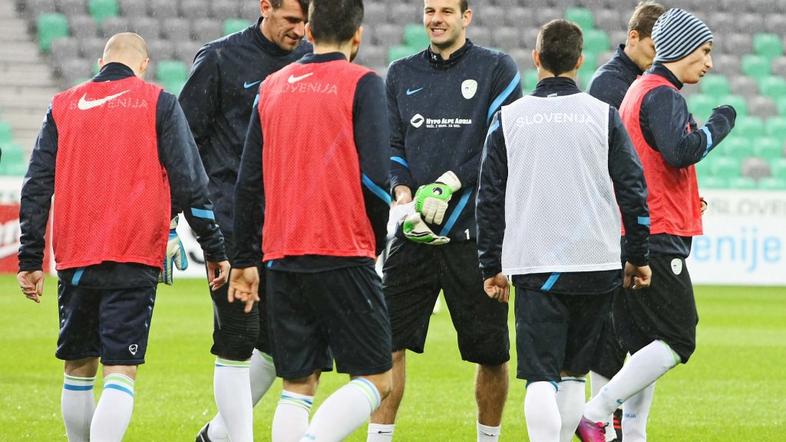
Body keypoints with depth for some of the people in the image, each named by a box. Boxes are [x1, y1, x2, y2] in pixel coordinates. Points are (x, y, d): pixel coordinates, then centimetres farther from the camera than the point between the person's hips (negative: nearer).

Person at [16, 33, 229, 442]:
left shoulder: (63, 105, 11)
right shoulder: (158, 103, 3)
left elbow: (37, 186, 8)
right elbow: (189, 183, 0)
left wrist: (30, 259, 11)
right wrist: (214, 250, 6)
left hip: (75, 258, 3)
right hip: (135, 257, -3)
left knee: (78, 367, 15)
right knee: (121, 373, -7)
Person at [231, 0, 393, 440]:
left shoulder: (273, 86, 11)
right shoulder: (362, 83, -4)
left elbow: (249, 180, 11)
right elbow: (373, 175, -12)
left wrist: (245, 259, 17)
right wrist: (376, 243, 4)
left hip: (283, 257, 5)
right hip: (344, 256, -5)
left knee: (298, 387, 10)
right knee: (376, 378, 1)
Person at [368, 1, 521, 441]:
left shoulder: (497, 69, 3)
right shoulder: (402, 74, 15)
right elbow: (391, 145, 14)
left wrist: (450, 185, -14)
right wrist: (404, 194, -5)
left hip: (476, 234, -3)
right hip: (415, 233, 3)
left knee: (491, 351, 2)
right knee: (389, 340, -7)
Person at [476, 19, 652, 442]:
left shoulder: (508, 118, 3)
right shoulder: (603, 116, 3)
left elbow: (490, 198, 6)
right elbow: (633, 189, 3)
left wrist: (491, 267, 14)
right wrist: (638, 257, 13)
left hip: (533, 265, -1)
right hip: (596, 263, 1)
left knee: (540, 377, -5)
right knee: (573, 373, 15)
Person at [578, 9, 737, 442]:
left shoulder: (639, 89, 21)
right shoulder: (662, 95, -11)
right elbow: (680, 152, -26)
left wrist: (684, 199, 21)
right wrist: (718, 124, -10)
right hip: (658, 238, -10)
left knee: (646, 347, 12)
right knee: (676, 342, -10)